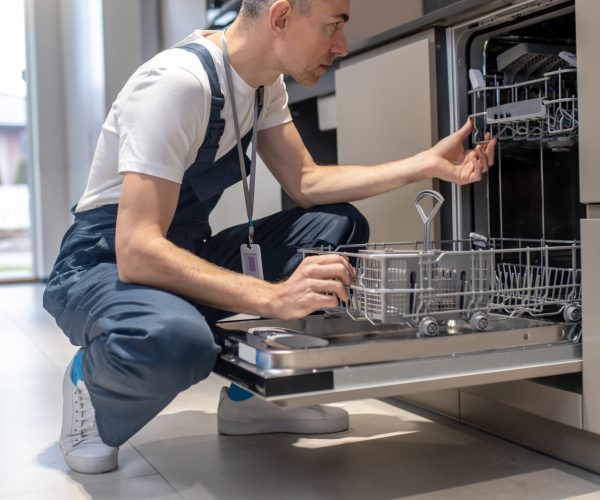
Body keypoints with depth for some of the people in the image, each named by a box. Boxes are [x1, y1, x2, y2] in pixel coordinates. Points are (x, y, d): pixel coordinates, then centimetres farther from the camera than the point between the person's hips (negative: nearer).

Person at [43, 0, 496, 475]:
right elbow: (136, 251, -33)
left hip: (182, 255, 9)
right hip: (103, 265, -8)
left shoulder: (264, 83, 0)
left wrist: (429, 164, -4)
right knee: (174, 340, -42)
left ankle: (248, 394, 4)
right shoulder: (179, 81, -27)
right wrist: (273, 297, -40)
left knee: (340, 225, -1)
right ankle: (92, 380, -4)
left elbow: (307, 183, 3)